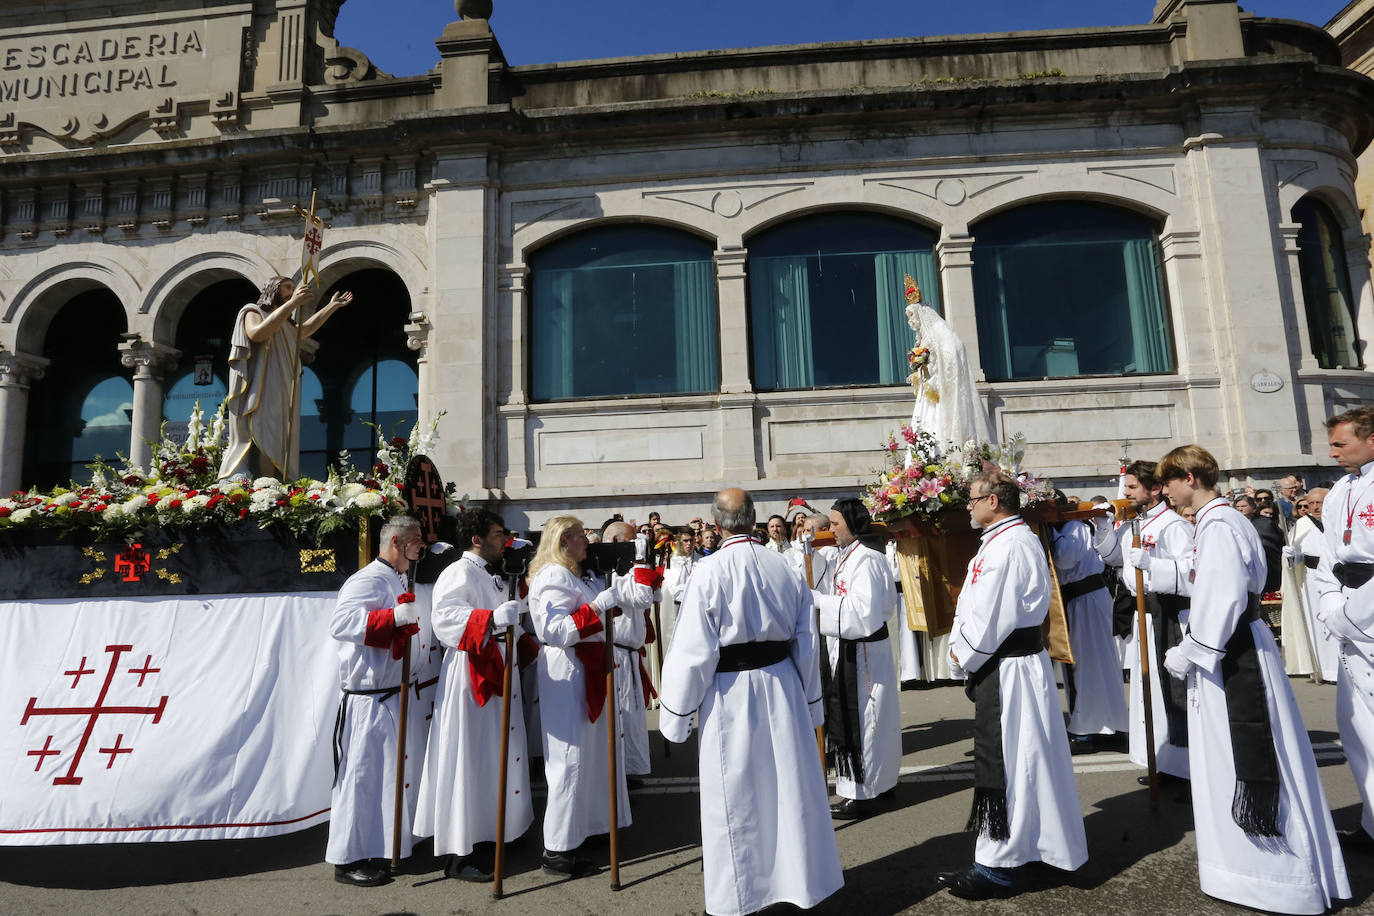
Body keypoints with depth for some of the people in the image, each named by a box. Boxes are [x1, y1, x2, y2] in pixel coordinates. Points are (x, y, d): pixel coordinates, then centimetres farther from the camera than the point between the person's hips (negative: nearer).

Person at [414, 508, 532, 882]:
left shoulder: (490, 576, 16)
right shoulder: (458, 574, -15)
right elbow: (445, 616, -32)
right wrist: (492, 618, -42)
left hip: (498, 676, 10)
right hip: (469, 678, -10)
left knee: (496, 757, 16)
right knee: (468, 763, -3)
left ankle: (486, 836, 30)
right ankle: (460, 854, 9)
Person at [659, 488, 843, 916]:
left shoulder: (709, 572, -15)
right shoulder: (783, 567, -2)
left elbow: (692, 651, -13)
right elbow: (806, 642, 6)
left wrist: (675, 716, -2)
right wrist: (809, 702, 17)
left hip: (730, 692, -4)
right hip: (782, 684, 4)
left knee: (736, 798, 10)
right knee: (790, 784, 17)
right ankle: (802, 881, 33)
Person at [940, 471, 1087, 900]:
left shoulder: (1008, 546, -22)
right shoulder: (1005, 539, 12)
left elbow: (989, 618, -23)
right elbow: (974, 605, 14)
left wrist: (963, 658, -9)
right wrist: (960, 647, 6)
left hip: (1007, 669, -10)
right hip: (1008, 664, 10)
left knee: (1004, 762, 0)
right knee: (1005, 759, 19)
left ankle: (998, 867, 12)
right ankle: (1009, 849, 34)